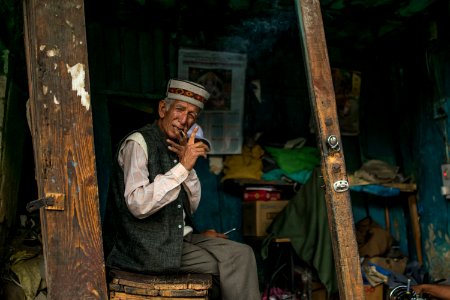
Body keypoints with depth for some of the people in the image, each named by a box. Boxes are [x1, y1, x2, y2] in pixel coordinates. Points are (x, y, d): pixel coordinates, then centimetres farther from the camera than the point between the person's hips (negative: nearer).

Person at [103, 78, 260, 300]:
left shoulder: (176, 147, 11)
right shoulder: (137, 143, -12)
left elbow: (191, 206, 12)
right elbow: (138, 205, -24)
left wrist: (189, 165, -4)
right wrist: (182, 167, -25)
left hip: (180, 236, 8)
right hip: (150, 247, -7)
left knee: (243, 254, -4)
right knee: (231, 264, -12)